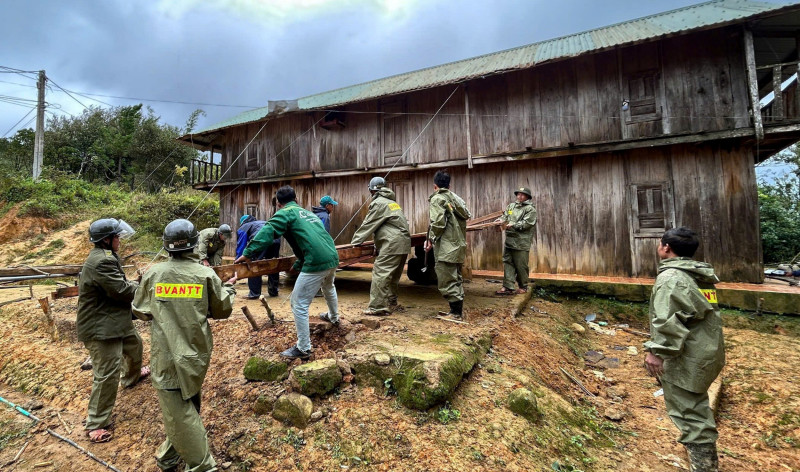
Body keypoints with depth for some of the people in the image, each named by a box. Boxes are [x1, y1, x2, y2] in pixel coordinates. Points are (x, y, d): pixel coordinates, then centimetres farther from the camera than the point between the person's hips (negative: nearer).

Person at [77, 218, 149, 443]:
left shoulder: (104, 256, 9)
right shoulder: (101, 261, -27)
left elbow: (119, 286, 14)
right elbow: (122, 291, -24)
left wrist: (137, 283, -1)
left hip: (116, 320, 11)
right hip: (100, 327, -11)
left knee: (134, 345, 32)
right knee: (108, 374, -5)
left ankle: (132, 375, 60)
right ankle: (96, 424, 9)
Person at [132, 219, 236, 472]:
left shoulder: (153, 273, -6)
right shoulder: (206, 274, -7)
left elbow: (140, 311, 8)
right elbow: (222, 310, 1)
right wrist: (229, 288, 17)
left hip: (167, 354, -2)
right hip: (196, 352, 2)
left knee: (179, 414, 6)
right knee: (185, 407, 22)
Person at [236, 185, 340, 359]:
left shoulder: (286, 212, 3)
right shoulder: (308, 213, 26)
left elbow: (267, 231, -13)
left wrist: (248, 253, -14)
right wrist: (298, 264, 34)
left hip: (316, 262, -9)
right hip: (333, 257, 9)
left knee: (299, 305, 3)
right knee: (328, 287, 37)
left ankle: (303, 349, 10)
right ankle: (334, 318, 60)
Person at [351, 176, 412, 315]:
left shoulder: (378, 203, -6)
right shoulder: (392, 202, 24)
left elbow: (368, 225, -5)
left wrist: (355, 241, 3)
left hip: (392, 244, -10)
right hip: (403, 243, 10)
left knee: (380, 274, -9)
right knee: (393, 275, 18)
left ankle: (377, 307, -9)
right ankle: (391, 301, 28)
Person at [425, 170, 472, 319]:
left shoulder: (437, 199, -8)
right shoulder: (455, 198, 15)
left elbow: (438, 222, -19)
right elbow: (465, 218, 11)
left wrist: (431, 240, -7)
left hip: (446, 247, -9)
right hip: (459, 245, 9)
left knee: (447, 281, -1)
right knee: (456, 279, 18)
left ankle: (456, 313, 4)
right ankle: (458, 311, 26)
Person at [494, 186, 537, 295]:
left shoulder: (530, 209, -2)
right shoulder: (511, 206, 19)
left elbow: (526, 223, -13)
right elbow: (504, 216, 13)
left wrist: (511, 225, -18)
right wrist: (501, 220, -10)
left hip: (522, 243, -6)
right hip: (509, 240, 6)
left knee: (521, 266, 1)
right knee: (508, 263, 4)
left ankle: (523, 287, 17)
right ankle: (508, 287, 7)